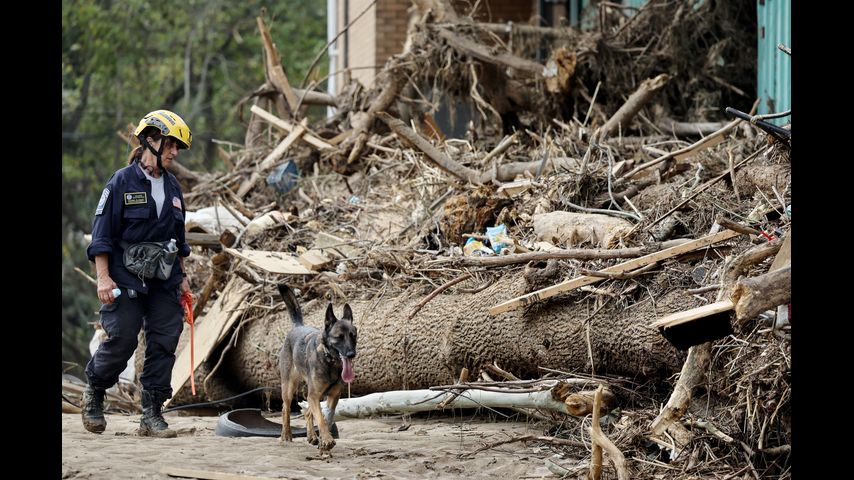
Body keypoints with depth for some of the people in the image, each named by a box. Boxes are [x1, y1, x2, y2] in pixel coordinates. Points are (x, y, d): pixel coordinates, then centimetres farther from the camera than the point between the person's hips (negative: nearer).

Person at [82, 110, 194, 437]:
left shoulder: (172, 188, 12)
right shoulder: (122, 182, -6)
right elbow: (102, 233, -7)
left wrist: (182, 276, 20)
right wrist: (103, 278, -13)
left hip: (164, 282, 6)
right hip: (126, 280, -6)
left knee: (164, 343, -1)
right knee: (122, 341, -7)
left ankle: (152, 416, 4)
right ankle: (94, 393, 20)